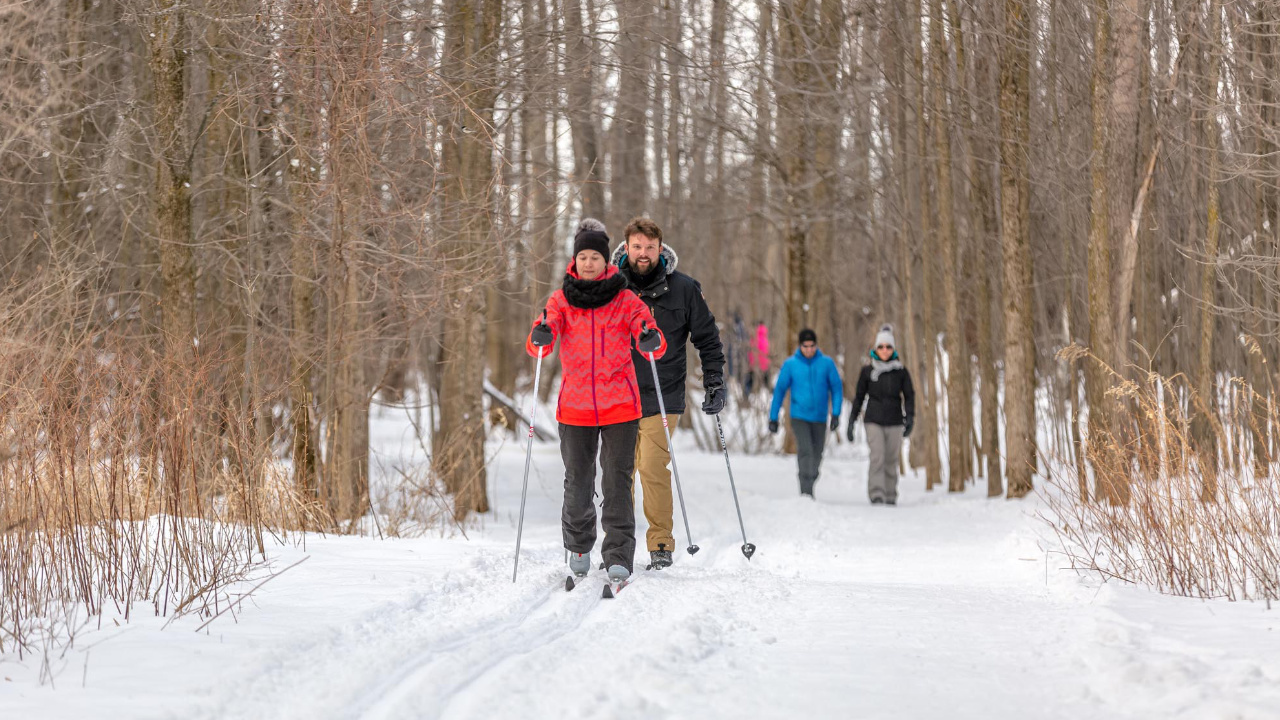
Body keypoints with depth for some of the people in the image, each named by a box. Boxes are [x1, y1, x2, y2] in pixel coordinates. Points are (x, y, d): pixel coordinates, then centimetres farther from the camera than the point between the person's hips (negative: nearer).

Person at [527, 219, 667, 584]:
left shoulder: (625, 301, 2)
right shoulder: (561, 300, 5)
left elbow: (655, 345, -6)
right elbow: (538, 344, -7)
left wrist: (652, 341, -30)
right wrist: (540, 337, -31)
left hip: (620, 406, -1)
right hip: (575, 406, 1)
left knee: (617, 481, -7)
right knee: (578, 482, 7)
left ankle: (619, 557, -6)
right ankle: (578, 547, 30)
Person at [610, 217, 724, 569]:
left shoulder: (683, 288, 0)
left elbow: (707, 338, 9)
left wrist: (715, 385, 5)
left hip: (662, 397, -2)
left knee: (653, 469, -11)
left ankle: (661, 544, 1)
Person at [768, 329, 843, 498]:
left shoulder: (827, 363, -2)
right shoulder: (790, 364, -4)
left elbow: (837, 388, 2)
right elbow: (779, 390, 1)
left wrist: (836, 414, -9)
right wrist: (773, 417, 1)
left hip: (819, 418, 2)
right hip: (799, 417, -2)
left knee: (816, 455, 11)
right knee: (805, 451, -19)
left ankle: (809, 487, 32)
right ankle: (806, 492, -22)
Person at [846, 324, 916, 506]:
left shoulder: (901, 372, 4)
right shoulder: (867, 371, 4)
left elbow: (909, 396, 4)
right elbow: (859, 397, 10)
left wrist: (909, 419, -10)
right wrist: (851, 422, 8)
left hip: (894, 422, 1)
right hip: (873, 421, -1)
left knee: (891, 460, 3)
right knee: (877, 457, -16)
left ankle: (890, 496, 13)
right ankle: (876, 494, -19)